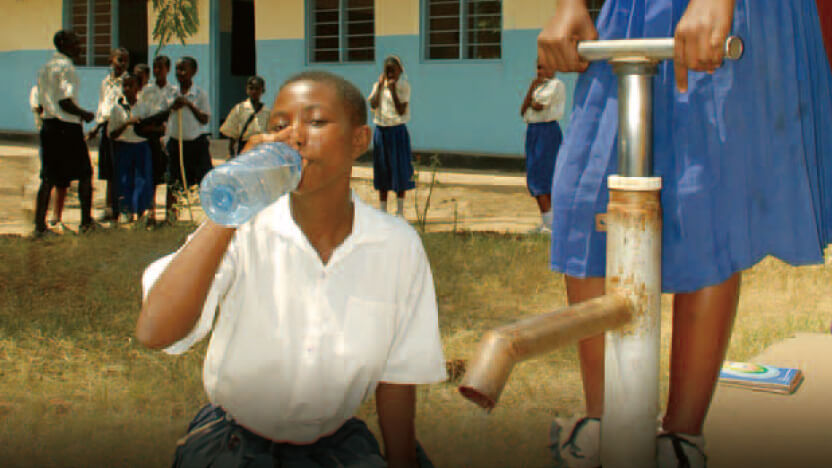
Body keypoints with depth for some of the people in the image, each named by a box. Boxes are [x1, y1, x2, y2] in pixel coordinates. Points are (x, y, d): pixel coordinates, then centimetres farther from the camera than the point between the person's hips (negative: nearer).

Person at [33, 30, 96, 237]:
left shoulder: (44, 68, 14)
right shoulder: (66, 67, -12)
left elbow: (41, 103, 16)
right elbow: (65, 102, -20)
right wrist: (85, 114, -5)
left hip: (48, 125, 8)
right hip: (68, 127, -8)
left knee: (48, 178, 7)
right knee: (85, 174, 6)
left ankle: (40, 225, 3)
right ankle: (86, 222, 10)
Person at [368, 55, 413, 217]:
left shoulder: (403, 86, -3)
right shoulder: (378, 85, 7)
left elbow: (401, 111, -13)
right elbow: (373, 105, -8)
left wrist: (392, 89, -17)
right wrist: (380, 85, -8)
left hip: (397, 131, -3)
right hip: (381, 131, 3)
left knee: (400, 172, 1)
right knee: (382, 172, 8)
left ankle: (400, 212, 10)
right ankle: (382, 211, 16)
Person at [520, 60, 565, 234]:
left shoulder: (556, 85, -6)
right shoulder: (537, 86, 19)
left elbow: (539, 106, -17)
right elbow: (523, 111, 9)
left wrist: (530, 102, 3)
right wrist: (531, 89, -1)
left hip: (548, 132, -8)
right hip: (532, 133, 9)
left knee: (540, 177, -14)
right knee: (534, 179, 6)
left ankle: (549, 223, -13)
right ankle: (546, 223, 9)